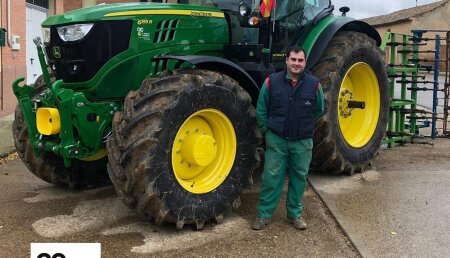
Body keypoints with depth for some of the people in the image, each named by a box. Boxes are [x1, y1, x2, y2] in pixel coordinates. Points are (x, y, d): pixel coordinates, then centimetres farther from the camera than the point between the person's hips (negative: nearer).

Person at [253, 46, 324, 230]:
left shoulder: (314, 84, -4)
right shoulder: (271, 82, -6)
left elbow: (319, 111, 12)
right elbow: (261, 111, 4)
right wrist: (267, 131, 4)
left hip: (303, 142, 1)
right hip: (276, 140, -1)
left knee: (299, 177, 11)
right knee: (271, 177, 3)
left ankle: (295, 213, 28)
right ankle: (263, 214, 16)